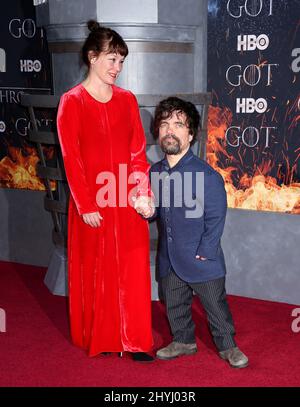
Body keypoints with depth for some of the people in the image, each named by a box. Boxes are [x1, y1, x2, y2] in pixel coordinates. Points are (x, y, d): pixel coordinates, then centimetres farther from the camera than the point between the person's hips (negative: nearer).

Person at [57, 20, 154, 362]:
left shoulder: (127, 100, 7)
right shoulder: (72, 102, -4)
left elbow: (138, 152, 5)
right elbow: (71, 159, -7)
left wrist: (143, 193, -7)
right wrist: (86, 206, -11)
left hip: (127, 203, 3)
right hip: (92, 202, -3)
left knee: (133, 270, 4)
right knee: (93, 271, 9)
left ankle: (134, 340, 15)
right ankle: (96, 337, 27)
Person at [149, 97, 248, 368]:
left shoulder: (207, 175, -17)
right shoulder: (154, 173, 1)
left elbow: (215, 219, -14)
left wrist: (204, 252, -14)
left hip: (202, 260, -5)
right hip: (169, 259, 5)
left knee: (216, 306, 9)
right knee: (175, 305, 19)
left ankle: (227, 346, 30)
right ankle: (183, 341, 41)